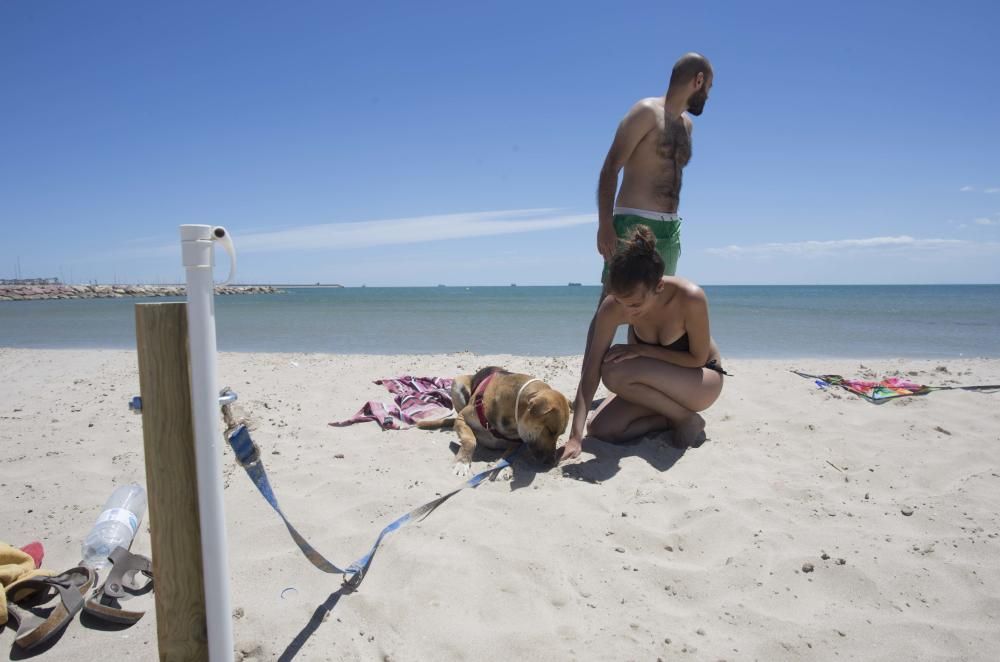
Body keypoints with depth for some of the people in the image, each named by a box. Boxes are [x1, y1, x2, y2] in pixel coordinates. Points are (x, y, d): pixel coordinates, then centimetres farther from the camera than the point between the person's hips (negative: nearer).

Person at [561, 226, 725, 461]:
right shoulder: (612, 307, -24)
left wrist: (642, 349, -28)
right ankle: (671, 416, 3)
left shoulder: (691, 298, -33)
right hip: (660, 379, 4)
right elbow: (591, 371, -24)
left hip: (704, 380, -4)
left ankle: (687, 418, -8)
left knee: (615, 373, -30)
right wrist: (575, 437, -31)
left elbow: (698, 358, -18)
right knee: (600, 429, -16)